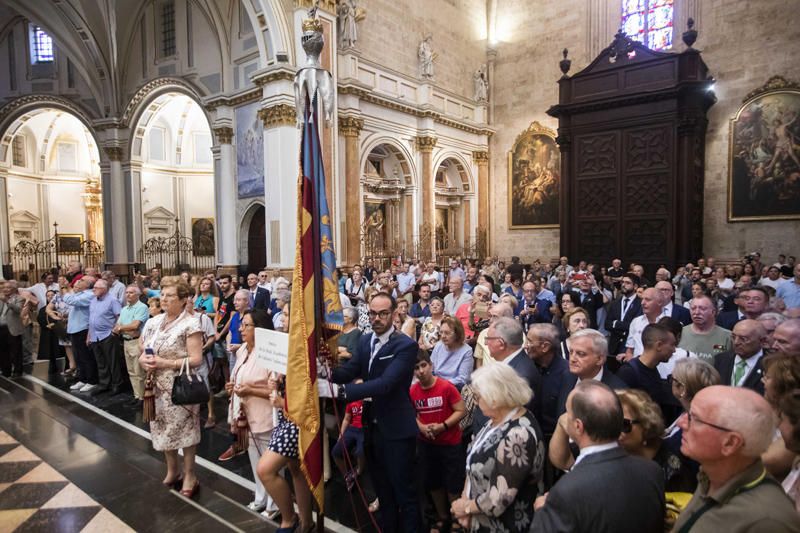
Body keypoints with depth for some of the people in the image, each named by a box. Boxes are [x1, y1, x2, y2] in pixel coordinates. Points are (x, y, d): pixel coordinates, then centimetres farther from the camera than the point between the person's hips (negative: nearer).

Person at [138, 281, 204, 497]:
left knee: (184, 428, 4)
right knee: (163, 428, 17)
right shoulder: (153, 322, 6)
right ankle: (172, 470, 37)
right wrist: (143, 360, -7)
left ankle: (189, 475, 22)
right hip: (158, 386, 7)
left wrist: (164, 363, -23)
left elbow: (196, 360, -19)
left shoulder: (190, 324, -15)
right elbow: (143, 350, 15)